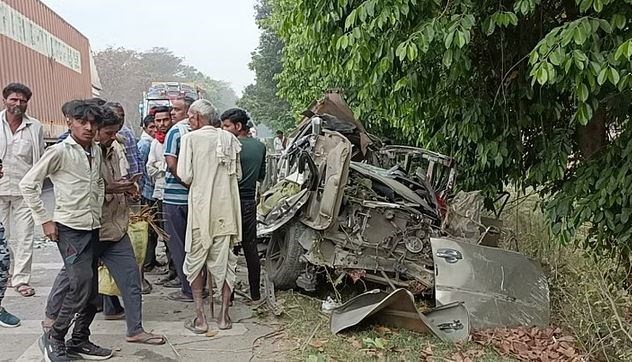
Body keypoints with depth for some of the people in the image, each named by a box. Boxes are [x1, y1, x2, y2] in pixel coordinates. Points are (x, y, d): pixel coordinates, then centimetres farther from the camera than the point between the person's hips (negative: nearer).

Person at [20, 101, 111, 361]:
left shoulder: (96, 151, 8)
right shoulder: (59, 151, -11)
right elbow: (28, 184, -10)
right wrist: (44, 220, -10)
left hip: (92, 228, 7)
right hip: (69, 228, -7)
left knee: (91, 291, 9)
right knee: (82, 286, -15)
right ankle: (53, 338, 5)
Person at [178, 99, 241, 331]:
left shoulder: (191, 138, -8)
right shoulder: (229, 138, 3)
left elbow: (185, 176, -12)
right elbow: (237, 174, 8)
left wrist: (197, 184, 8)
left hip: (201, 206, -3)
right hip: (226, 207, 3)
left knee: (196, 260, 9)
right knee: (224, 260, 11)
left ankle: (200, 318, 9)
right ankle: (224, 315, 16)